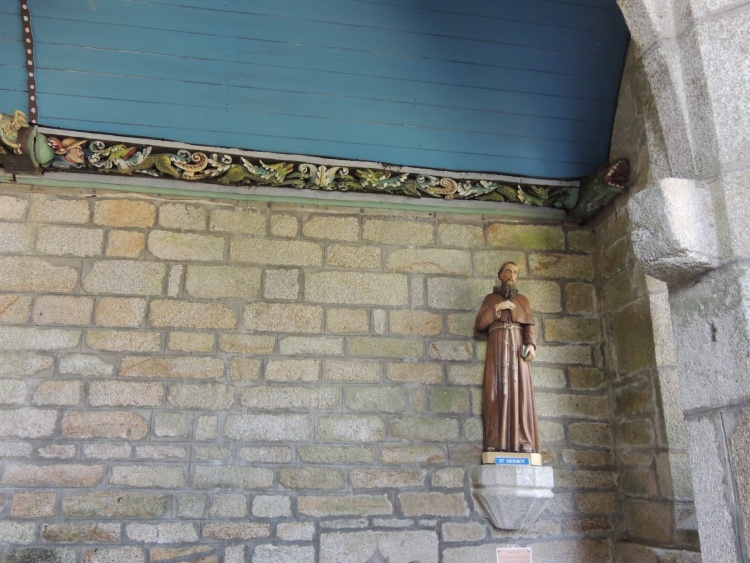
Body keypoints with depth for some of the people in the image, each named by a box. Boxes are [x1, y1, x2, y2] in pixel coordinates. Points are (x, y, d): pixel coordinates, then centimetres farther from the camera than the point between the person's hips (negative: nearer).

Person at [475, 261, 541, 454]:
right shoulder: (491, 298, 20)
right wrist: (497, 308, -3)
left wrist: (531, 345, -10)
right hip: (498, 347, -1)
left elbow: (530, 325, 8)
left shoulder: (523, 300, 23)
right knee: (497, 390, -11)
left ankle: (524, 441, -16)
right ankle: (496, 441, -16)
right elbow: (480, 324, 7)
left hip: (518, 346, 1)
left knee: (520, 390, -11)